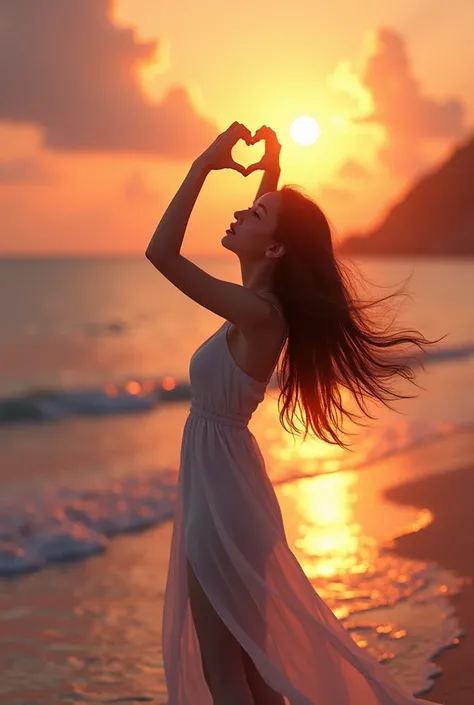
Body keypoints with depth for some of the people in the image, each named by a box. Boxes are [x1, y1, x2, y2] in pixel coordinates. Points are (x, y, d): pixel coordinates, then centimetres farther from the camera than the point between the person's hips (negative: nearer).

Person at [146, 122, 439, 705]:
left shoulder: (258, 314, -23)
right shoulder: (262, 304, 2)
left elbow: (160, 253, -30)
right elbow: (273, 216, 22)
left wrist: (204, 165, -23)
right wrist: (271, 171, 10)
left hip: (222, 500, -9)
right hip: (223, 487, 9)